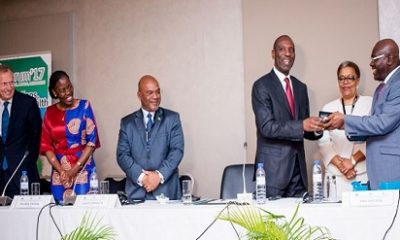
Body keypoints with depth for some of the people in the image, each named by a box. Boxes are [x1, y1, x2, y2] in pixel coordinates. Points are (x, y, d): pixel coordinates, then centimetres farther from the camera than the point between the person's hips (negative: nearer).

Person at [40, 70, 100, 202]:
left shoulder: (84, 106, 0)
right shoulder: (50, 112, 7)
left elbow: (92, 141, -5)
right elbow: (46, 146, 5)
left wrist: (74, 169, -11)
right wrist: (61, 171, -8)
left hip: (83, 169, -2)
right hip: (59, 171, 2)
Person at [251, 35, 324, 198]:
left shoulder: (301, 87, 15)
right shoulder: (262, 86, -5)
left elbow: (304, 129, 17)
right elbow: (267, 127, -15)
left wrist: (315, 129, -5)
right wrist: (301, 125, -25)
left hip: (298, 168, 6)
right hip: (273, 169, -6)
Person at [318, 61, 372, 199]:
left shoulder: (370, 103, 4)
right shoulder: (328, 108, 12)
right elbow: (323, 142, 7)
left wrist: (353, 160, -12)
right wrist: (340, 164, -7)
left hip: (363, 175, -2)